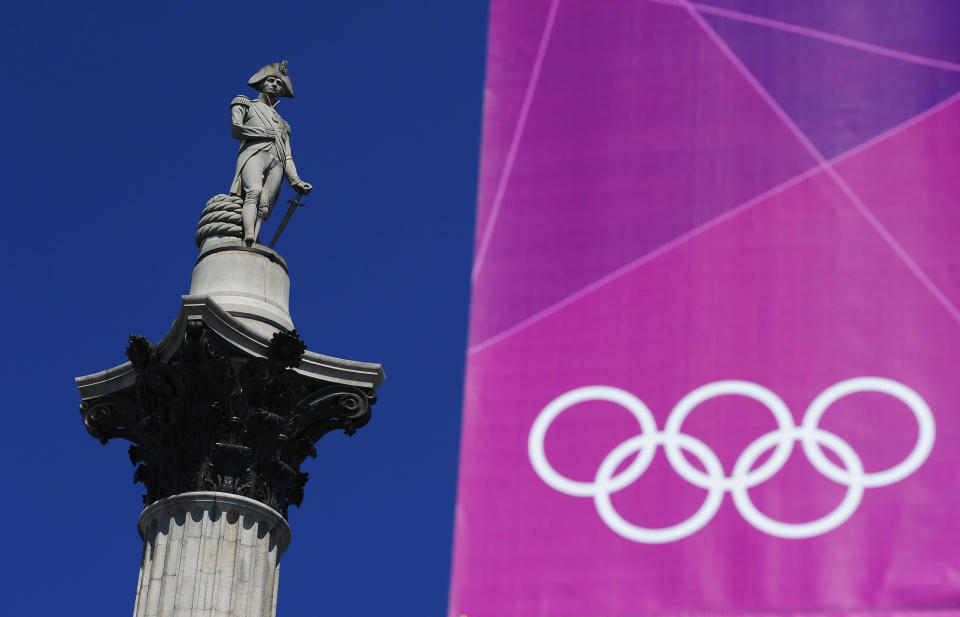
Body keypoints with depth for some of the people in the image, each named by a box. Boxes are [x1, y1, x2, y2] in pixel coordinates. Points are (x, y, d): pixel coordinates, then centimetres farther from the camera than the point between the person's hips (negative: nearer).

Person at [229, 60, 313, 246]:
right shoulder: (245, 104, 28)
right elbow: (235, 129, 7)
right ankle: (249, 241, -57)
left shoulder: (282, 124, 38)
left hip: (277, 164, 3)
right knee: (254, 192, -33)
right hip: (254, 153, -3)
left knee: (263, 206, -23)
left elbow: (287, 157, 24)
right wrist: (266, 133, 9)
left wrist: (296, 181, 6)